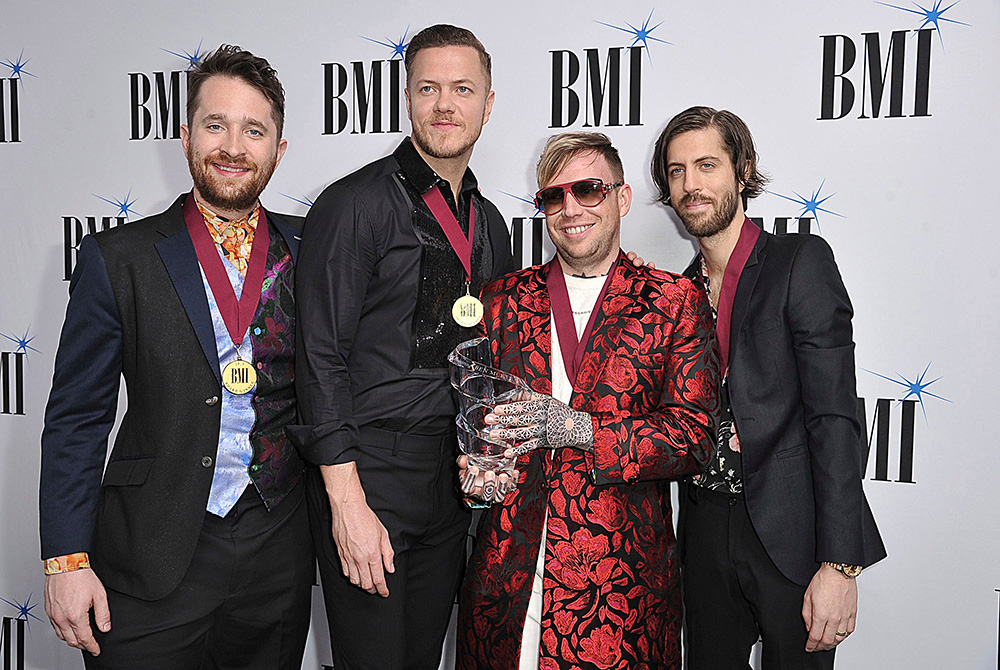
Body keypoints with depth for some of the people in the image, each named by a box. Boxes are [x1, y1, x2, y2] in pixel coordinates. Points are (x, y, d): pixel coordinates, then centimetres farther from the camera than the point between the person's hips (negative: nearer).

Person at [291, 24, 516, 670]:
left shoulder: (489, 224, 12)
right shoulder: (354, 204, -9)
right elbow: (321, 359, -14)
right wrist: (348, 504, -17)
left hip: (453, 482, 6)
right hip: (369, 473, -6)